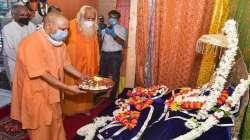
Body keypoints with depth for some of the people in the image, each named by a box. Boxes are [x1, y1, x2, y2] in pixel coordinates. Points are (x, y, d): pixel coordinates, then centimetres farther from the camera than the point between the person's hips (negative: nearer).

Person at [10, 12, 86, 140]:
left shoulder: (59, 41, -1)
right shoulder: (32, 43, -26)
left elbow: (66, 64, 8)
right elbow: (43, 74, -28)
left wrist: (83, 78, -1)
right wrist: (68, 88, -27)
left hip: (52, 92, 7)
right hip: (35, 94, -7)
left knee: (56, 124, 21)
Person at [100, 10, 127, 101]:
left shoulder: (122, 29, 0)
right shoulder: (105, 28, 14)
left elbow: (122, 43, -13)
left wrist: (113, 34, -26)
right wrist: (100, 31, -6)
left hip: (115, 55, -4)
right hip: (104, 54, 5)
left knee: (114, 76, -1)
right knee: (102, 74, 11)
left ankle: (113, 96, 9)